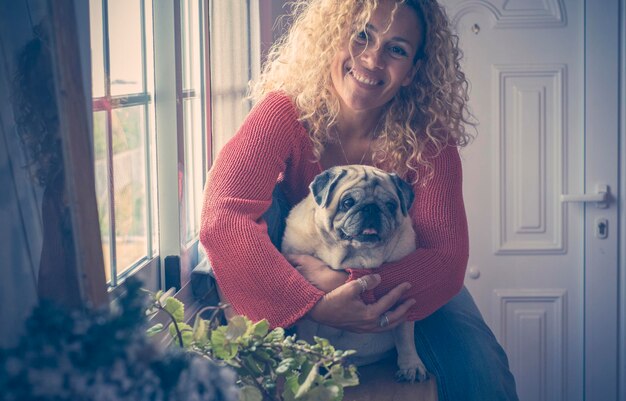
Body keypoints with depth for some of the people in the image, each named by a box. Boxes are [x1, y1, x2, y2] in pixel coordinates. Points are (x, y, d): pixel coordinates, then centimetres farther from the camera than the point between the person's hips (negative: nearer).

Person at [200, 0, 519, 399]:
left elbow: (447, 257, -26)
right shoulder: (286, 112, -24)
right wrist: (316, 305, -46)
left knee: (479, 367, -25)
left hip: (397, 281, 0)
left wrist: (348, 283, -41)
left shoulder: (427, 137, -21)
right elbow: (222, 216, -37)